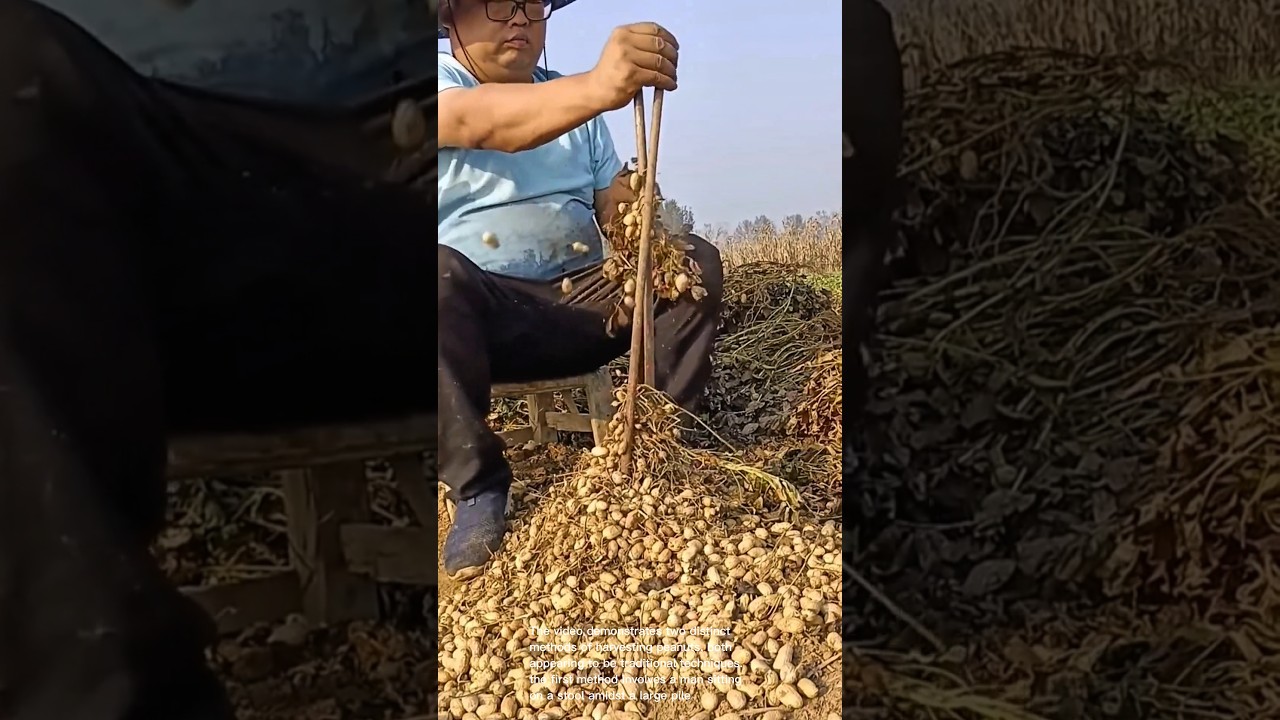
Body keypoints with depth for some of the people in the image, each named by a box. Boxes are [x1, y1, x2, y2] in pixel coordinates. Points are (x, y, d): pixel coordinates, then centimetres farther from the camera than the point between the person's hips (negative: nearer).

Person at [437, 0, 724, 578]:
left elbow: (615, 204, 8)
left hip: (582, 298, 5)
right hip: (475, 310, -4)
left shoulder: (571, 99, 16)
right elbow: (475, 122, -27)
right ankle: (478, 488, -27)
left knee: (694, 259, -15)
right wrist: (596, 88, -46)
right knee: (437, 272, -37)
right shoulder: (442, 80, -2)